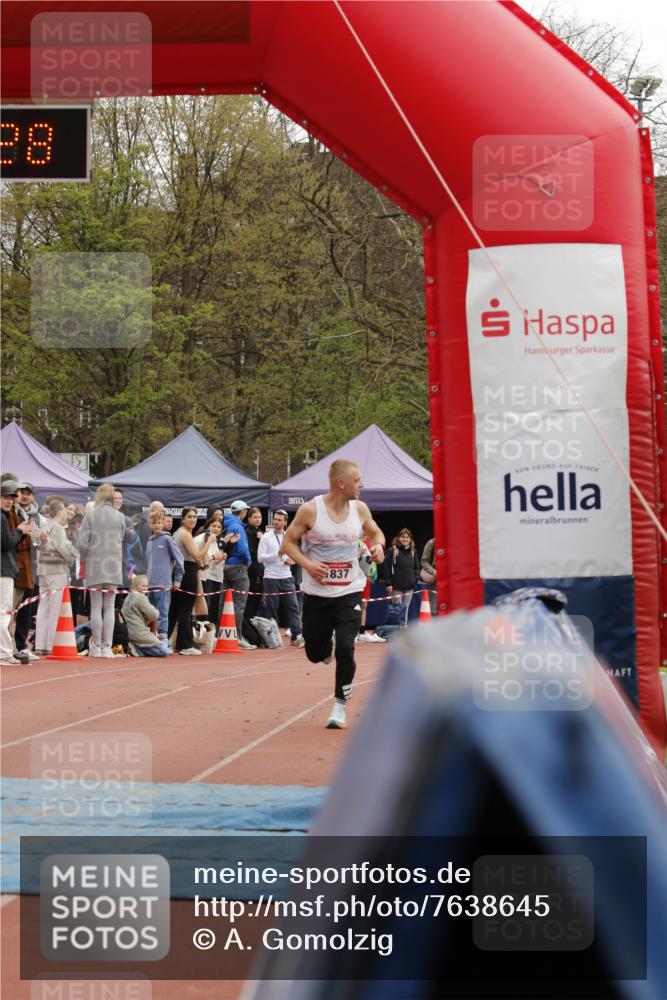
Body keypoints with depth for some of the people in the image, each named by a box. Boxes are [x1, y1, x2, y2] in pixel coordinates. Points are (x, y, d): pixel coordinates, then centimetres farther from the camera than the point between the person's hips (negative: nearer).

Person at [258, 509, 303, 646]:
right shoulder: (266, 537, -2)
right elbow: (260, 557, -7)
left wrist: (290, 559, -5)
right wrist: (277, 555, -17)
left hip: (286, 577, 3)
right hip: (271, 577, -3)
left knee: (293, 606, -5)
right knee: (272, 609, 1)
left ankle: (297, 636, -7)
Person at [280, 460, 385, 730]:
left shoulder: (359, 509, -1)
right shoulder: (310, 510, -12)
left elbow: (375, 532, 17)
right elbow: (288, 542, -3)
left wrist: (378, 545, -6)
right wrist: (307, 564, -19)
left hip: (349, 591, 1)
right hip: (316, 593, -1)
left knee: (345, 649, -14)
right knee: (315, 654, 8)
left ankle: (340, 707, 0)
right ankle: (327, 646, 46)